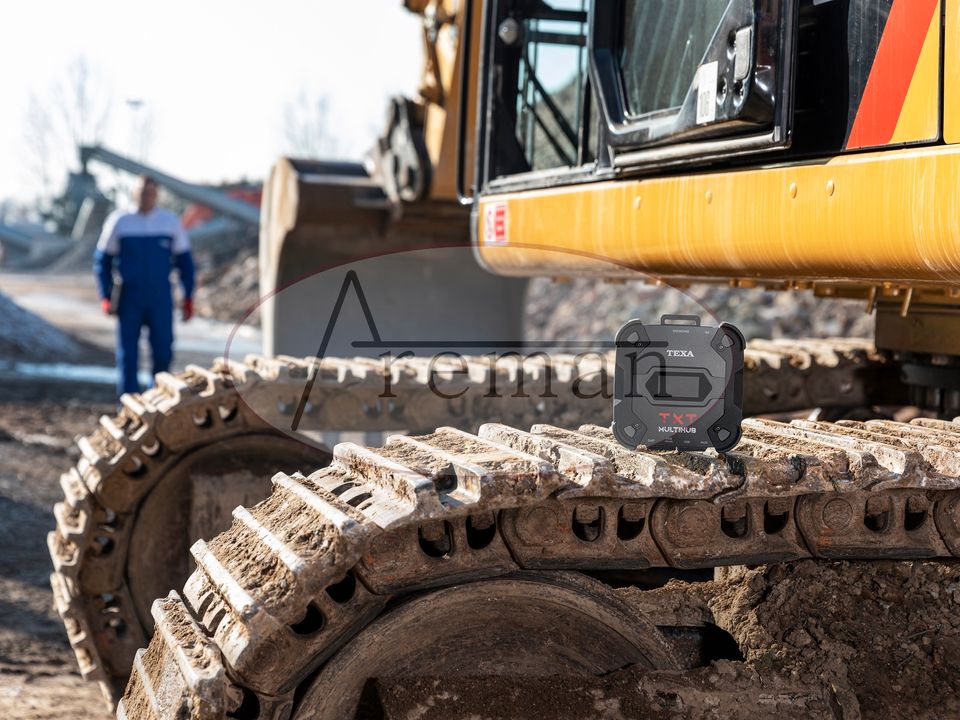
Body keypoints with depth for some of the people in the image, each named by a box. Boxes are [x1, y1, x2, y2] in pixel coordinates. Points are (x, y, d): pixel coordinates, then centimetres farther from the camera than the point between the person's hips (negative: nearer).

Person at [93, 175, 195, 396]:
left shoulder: (171, 222, 4)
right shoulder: (119, 221, 0)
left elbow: (184, 261, 12)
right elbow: (102, 260, 6)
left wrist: (188, 297, 5)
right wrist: (105, 296, -3)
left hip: (160, 300, 1)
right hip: (129, 301, -1)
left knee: (163, 352, -2)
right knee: (128, 355, 0)